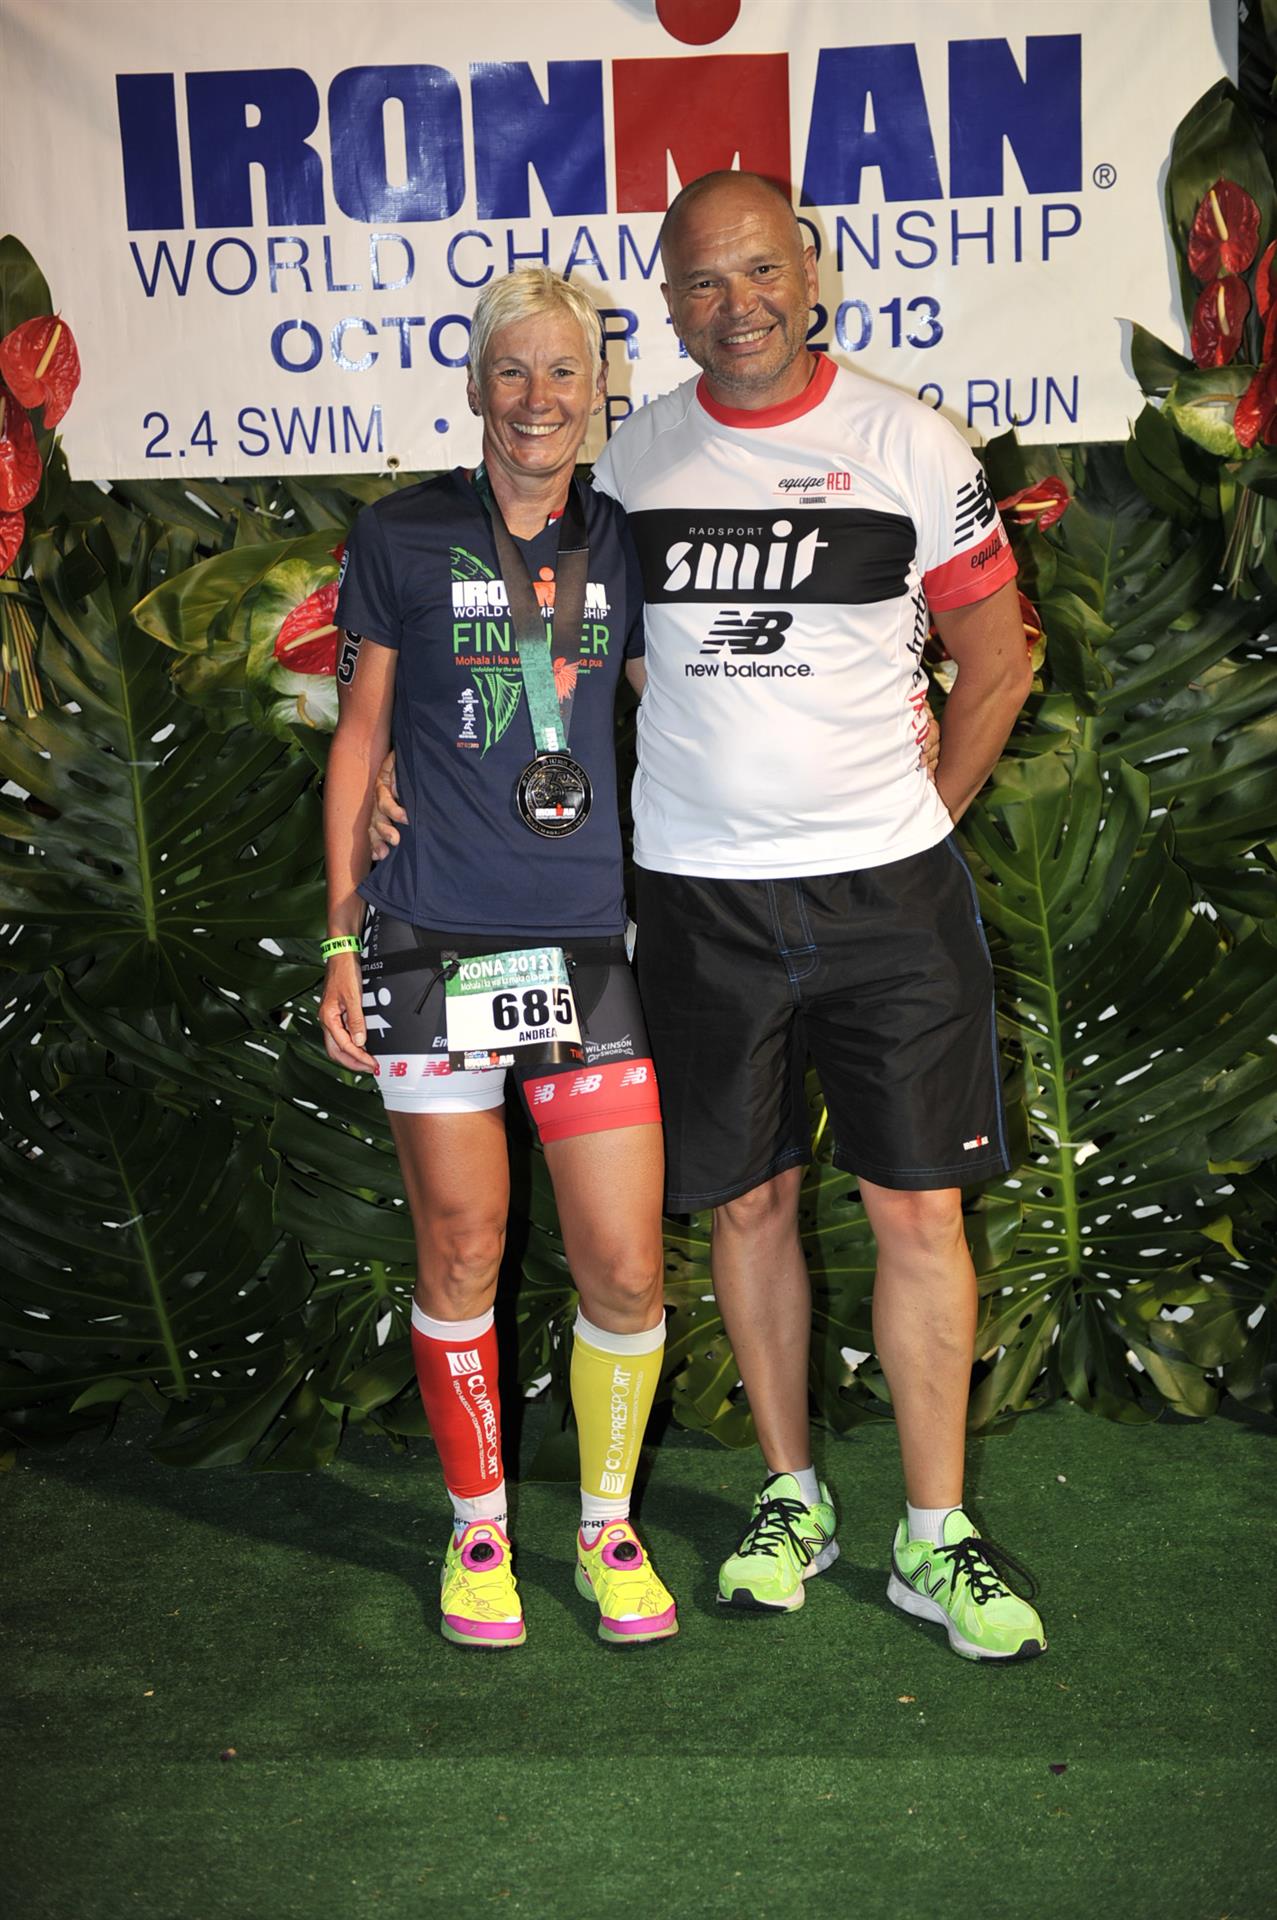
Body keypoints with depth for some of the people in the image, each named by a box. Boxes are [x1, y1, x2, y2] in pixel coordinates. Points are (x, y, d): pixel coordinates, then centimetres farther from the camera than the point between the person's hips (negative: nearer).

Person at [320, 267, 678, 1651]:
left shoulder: (623, 545, 8)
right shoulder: (401, 537, 3)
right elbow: (359, 738, 6)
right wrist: (342, 938, 3)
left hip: (590, 940, 2)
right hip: (436, 945, -1)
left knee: (624, 1274, 1)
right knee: (460, 1259, 7)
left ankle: (608, 1527, 24)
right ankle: (478, 1529, 27)